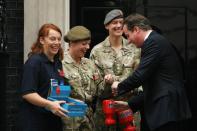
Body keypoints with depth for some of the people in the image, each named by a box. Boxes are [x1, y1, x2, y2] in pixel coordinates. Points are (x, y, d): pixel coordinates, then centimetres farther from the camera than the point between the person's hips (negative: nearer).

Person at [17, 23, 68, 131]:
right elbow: (27, 93, -19)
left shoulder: (58, 63, 13)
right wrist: (49, 105, -30)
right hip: (34, 122, -7)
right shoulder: (34, 62, -10)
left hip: (54, 121, 7)